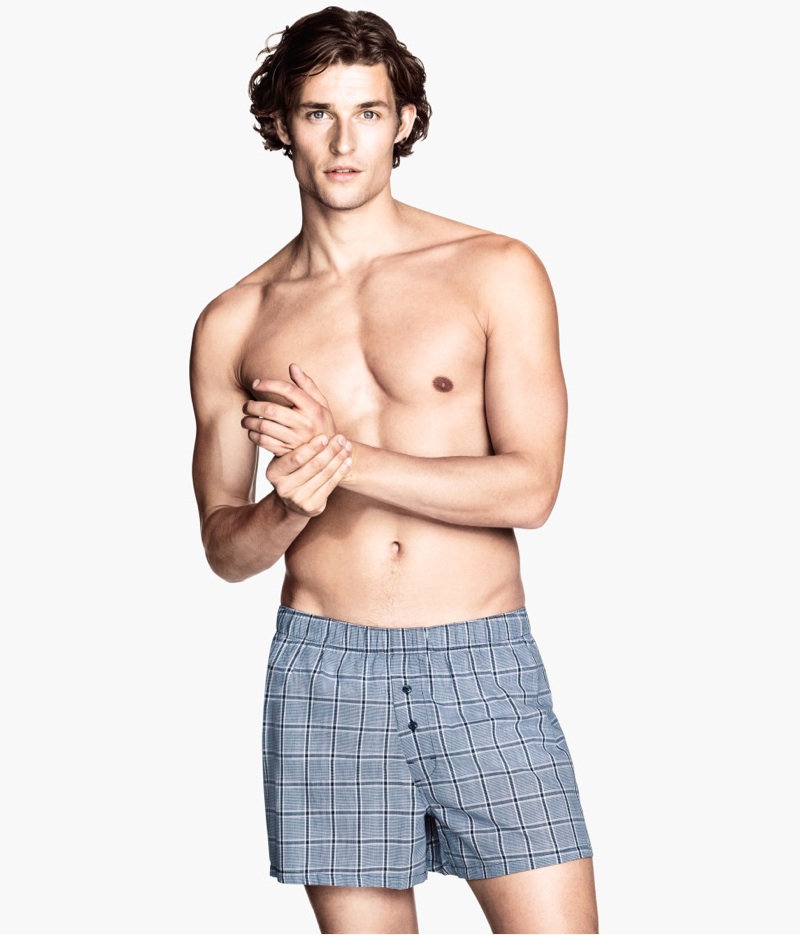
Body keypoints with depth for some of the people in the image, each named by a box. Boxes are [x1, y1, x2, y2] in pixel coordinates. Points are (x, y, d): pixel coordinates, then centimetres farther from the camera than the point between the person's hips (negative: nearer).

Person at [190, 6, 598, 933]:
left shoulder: (495, 272, 2)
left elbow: (530, 488, -6)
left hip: (483, 662, -1)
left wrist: (342, 455, -12)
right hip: (324, 671, 1)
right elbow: (223, 546, 9)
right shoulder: (233, 324, 8)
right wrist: (290, 507, -14)